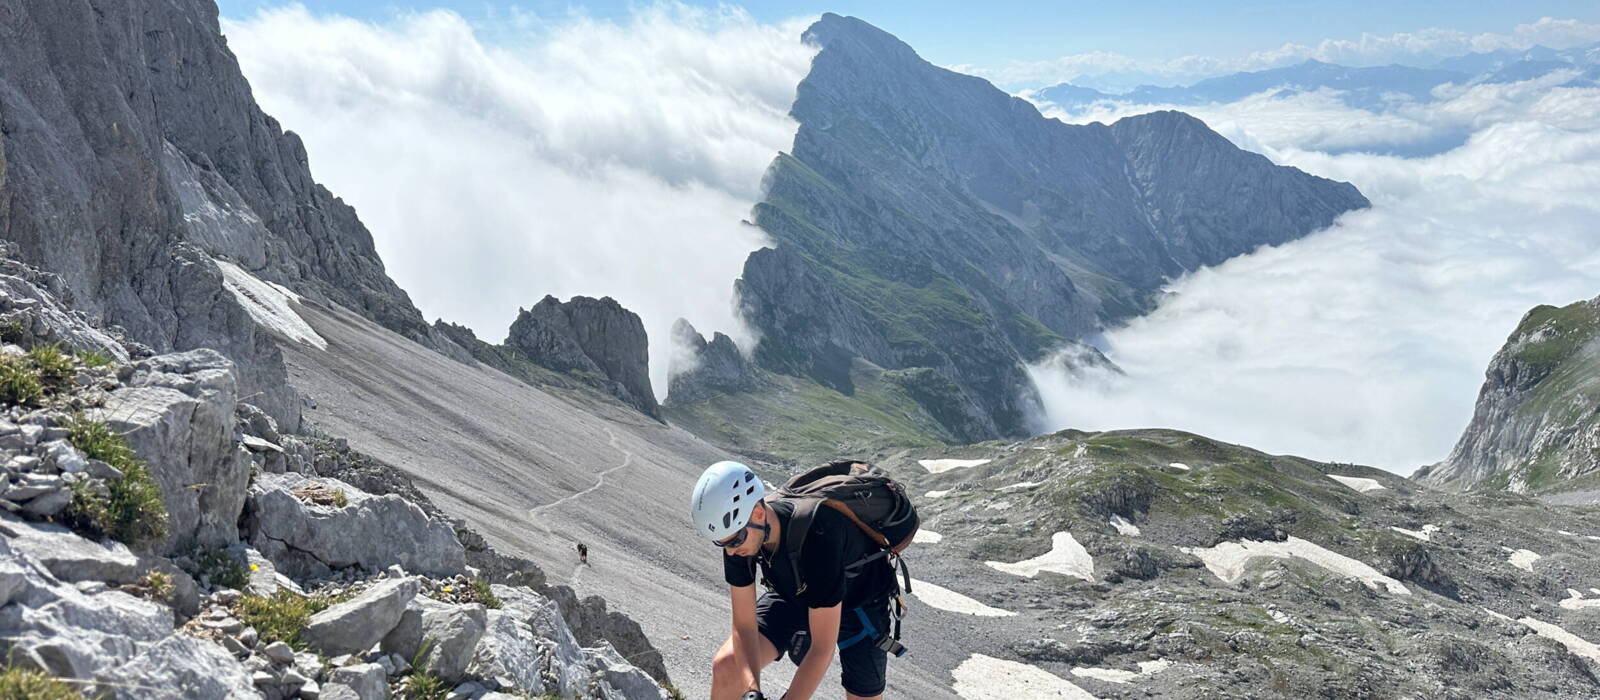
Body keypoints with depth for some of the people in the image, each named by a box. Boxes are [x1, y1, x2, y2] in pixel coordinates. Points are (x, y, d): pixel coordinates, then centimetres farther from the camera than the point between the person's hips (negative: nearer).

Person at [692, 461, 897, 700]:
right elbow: (744, 626, -18)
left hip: (858, 603, -4)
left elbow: (823, 648, -36)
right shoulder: (738, 530, -25)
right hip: (794, 593, 4)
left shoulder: (817, 537, -42)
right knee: (726, 665, -12)